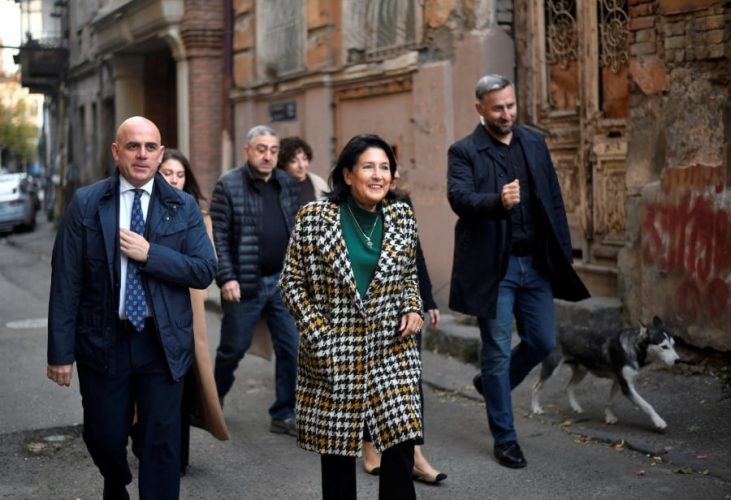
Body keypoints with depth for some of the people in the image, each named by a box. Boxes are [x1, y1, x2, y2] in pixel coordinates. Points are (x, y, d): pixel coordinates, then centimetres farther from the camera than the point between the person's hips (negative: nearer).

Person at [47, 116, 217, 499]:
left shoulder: (183, 207, 1)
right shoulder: (86, 203, -2)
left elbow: (205, 271, -6)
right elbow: (66, 281, -4)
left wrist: (150, 253, -18)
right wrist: (61, 351, -7)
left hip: (162, 342, 0)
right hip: (103, 340, 0)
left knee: (162, 442, 4)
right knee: (104, 438, 13)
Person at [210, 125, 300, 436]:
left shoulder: (288, 185, 9)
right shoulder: (228, 186, -6)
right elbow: (218, 237, -9)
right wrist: (226, 278, -15)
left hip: (284, 282, 4)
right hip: (245, 284, -4)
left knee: (292, 349, 2)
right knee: (233, 348, 10)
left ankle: (284, 416, 14)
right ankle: (213, 403, 34)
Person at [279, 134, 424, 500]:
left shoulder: (402, 217, 4)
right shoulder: (315, 217, -6)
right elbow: (291, 282, -2)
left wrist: (413, 309, -1)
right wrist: (319, 336, -9)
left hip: (391, 351, 2)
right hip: (333, 355, -2)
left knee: (401, 444, -5)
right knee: (336, 447, 7)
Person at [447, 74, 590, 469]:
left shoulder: (535, 144, 10)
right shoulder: (464, 152, -6)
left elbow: (554, 199, 12)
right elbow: (459, 197, -22)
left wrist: (563, 253, 8)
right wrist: (497, 201, -41)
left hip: (535, 264, 5)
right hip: (492, 268, -5)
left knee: (543, 342, 10)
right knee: (498, 351, 3)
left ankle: (492, 383, 38)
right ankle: (505, 439, 15)